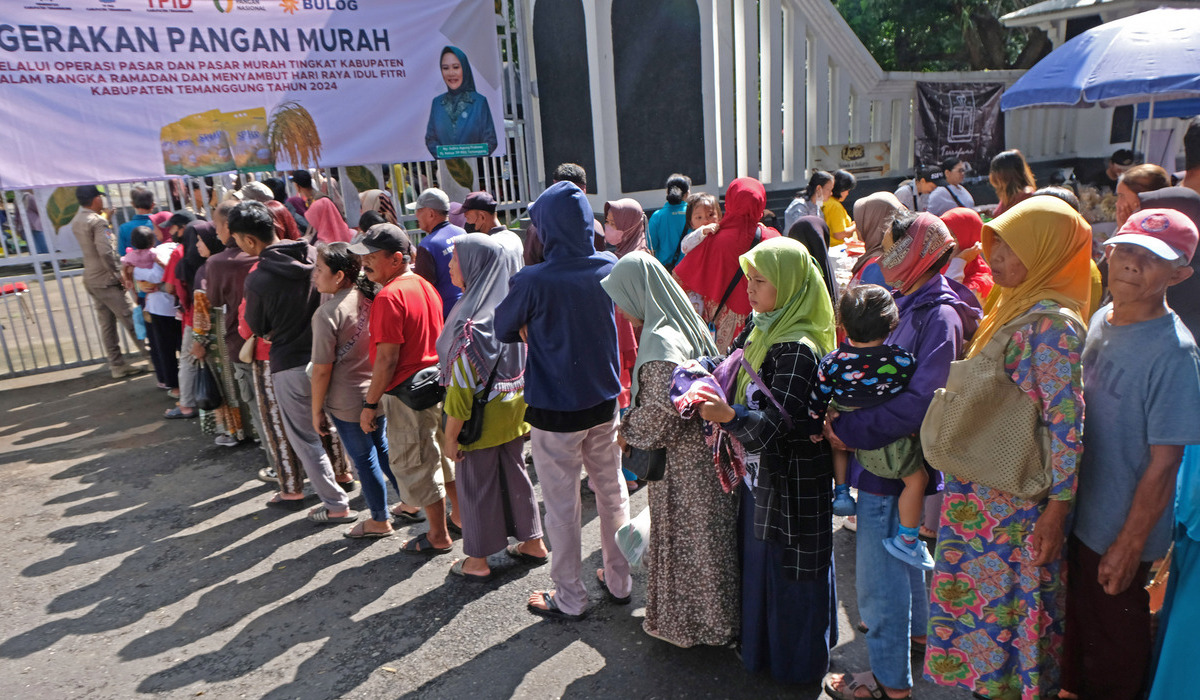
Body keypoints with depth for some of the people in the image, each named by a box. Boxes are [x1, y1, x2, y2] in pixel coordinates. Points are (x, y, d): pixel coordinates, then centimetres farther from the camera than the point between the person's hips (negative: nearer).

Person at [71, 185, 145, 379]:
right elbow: (106, 251, -24)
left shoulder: (76, 222, 12)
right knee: (131, 319, -4)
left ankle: (117, 365, 13)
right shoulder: (98, 221, -15)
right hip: (106, 281, -9)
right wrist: (118, 274, -14)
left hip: (90, 279, 9)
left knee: (106, 323, 10)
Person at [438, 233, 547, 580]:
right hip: (514, 410, 7)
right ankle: (533, 543, 36)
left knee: (476, 484, 9)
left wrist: (450, 434, -14)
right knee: (515, 473, 21)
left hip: (482, 418, -7)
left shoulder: (471, 323, -25)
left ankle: (477, 561, 26)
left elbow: (461, 385, -23)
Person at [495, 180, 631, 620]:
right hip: (604, 402, 5)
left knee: (561, 506, 10)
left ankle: (569, 598, 26)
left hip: (554, 410, -5)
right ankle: (619, 582, 35)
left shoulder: (532, 281, -21)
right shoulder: (609, 267, -6)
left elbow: (504, 330, -6)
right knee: (611, 492, 19)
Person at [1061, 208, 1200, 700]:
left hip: (1122, 529, -7)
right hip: (1081, 512, 7)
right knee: (1077, 617, 25)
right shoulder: (1102, 319, 0)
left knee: (1113, 632, 13)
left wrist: (1129, 545, -17)